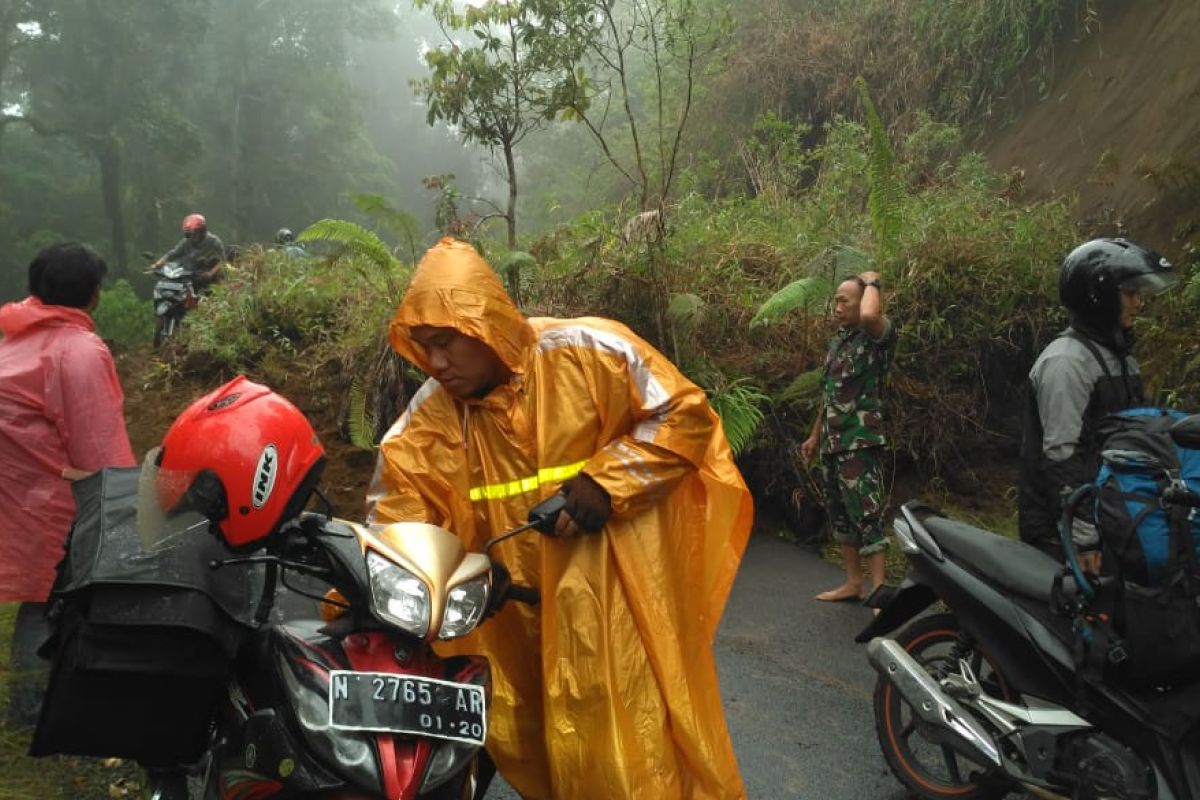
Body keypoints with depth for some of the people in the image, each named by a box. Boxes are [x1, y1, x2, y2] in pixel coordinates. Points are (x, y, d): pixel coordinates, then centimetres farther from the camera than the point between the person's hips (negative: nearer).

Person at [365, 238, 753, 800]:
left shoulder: (586, 351, -12)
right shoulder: (432, 414, 1)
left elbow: (685, 414, -8)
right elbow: (394, 516, 0)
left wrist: (606, 483, -17)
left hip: (618, 597, -4)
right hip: (519, 615, 5)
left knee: (638, 752, 3)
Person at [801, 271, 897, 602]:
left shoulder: (877, 335, -9)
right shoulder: (836, 341, 15)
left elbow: (870, 315, -35)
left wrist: (872, 282, -15)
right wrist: (816, 434, 24)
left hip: (860, 441, -8)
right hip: (833, 442, 9)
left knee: (866, 514, -10)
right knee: (839, 512, 14)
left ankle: (879, 590, -5)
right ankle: (853, 582, 24)